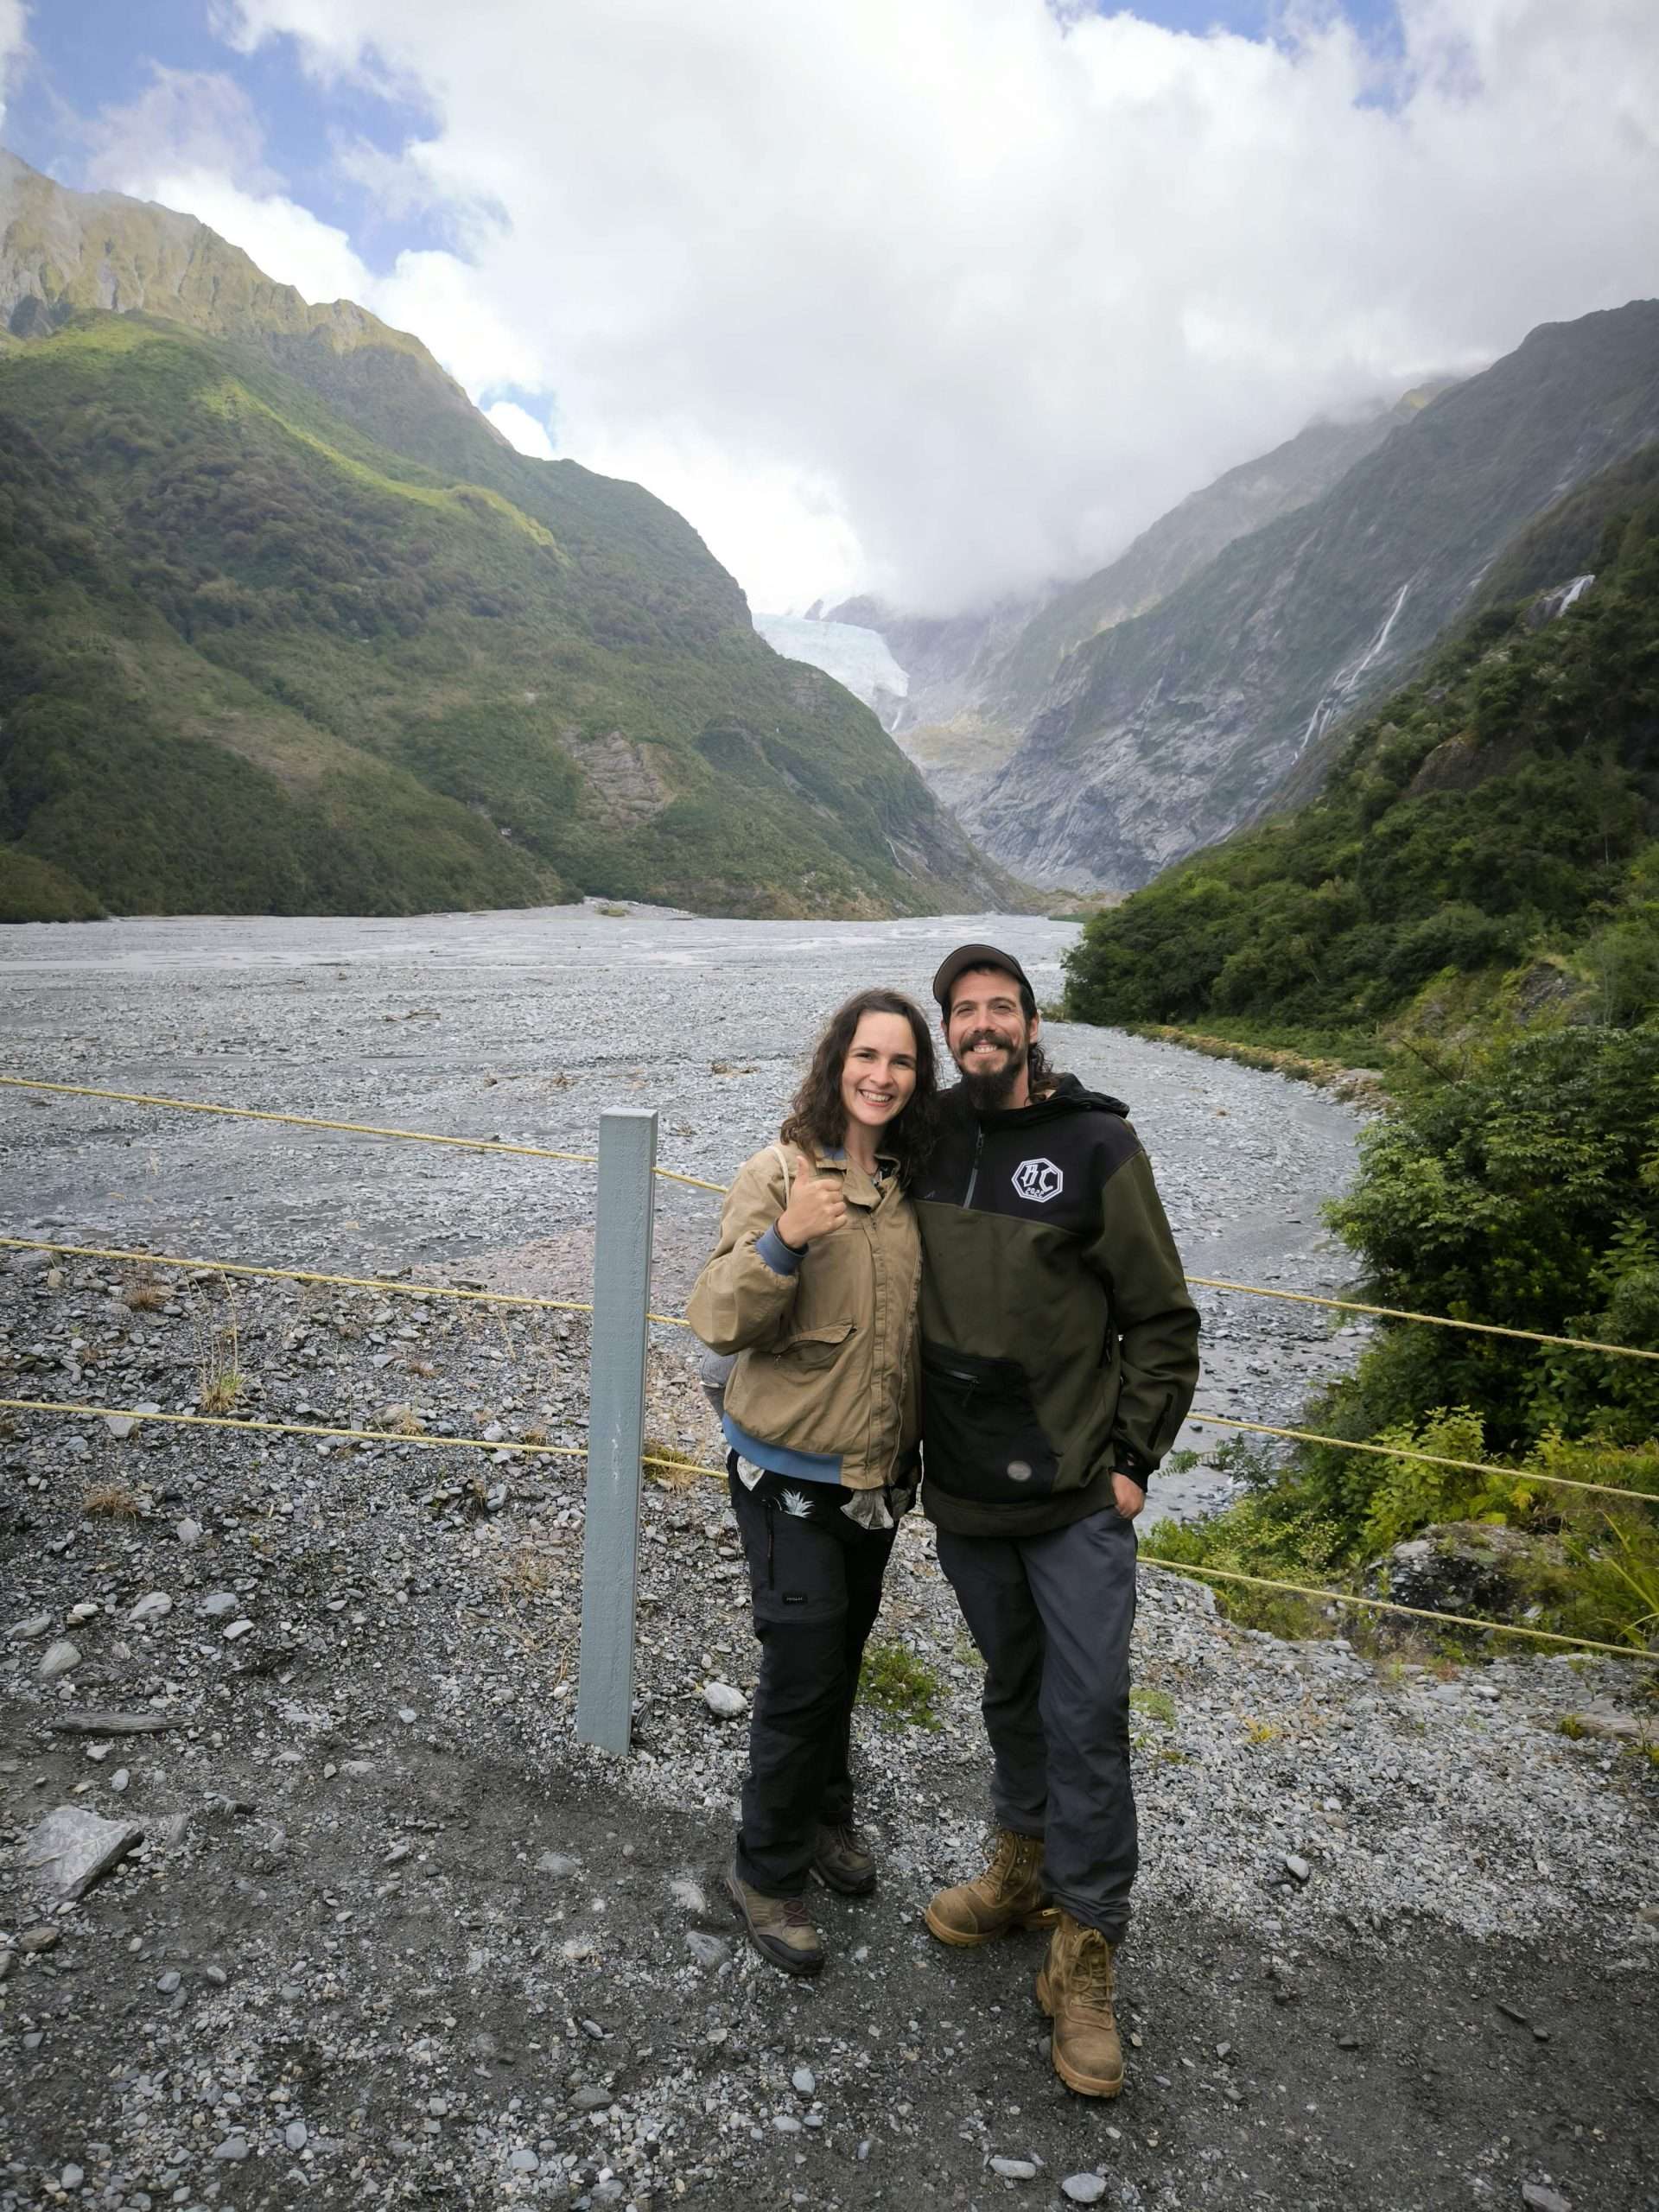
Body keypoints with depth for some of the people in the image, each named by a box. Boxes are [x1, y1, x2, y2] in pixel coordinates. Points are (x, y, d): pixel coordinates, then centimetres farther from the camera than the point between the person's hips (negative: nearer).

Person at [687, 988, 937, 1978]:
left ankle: (826, 1812, 45)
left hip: (879, 1469, 5)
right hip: (789, 1471, -5)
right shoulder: (779, 1173, -16)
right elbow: (721, 1322, -24)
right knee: (803, 1669, 1)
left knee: (842, 1659, 21)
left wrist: (916, 1447, 11)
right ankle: (768, 1869, 24)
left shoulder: (912, 1183, 1)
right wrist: (784, 1240, -39)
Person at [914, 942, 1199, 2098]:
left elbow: (1163, 1319, -5)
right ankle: (1025, 1867, 41)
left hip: (1076, 1492, -4)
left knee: (1086, 1714, 2)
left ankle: (1084, 1957, 18)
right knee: (1011, 1694, 20)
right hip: (963, 1486, 4)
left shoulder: (1096, 1146, -10)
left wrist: (1134, 1461, -8)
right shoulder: (929, 1138, 2)